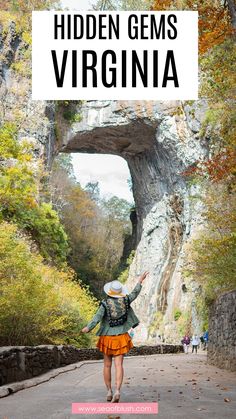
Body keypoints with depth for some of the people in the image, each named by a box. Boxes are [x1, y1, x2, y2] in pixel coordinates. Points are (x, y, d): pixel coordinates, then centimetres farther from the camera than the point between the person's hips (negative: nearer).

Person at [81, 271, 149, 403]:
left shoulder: (105, 303, -12)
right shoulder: (125, 301, -2)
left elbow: (98, 317, -23)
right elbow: (135, 293, 14)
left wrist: (88, 328, -27)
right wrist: (140, 282, 25)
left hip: (107, 338, -1)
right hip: (121, 338, 1)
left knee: (107, 365, 12)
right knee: (119, 365, -3)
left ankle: (109, 391, 17)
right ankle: (117, 391, -19)